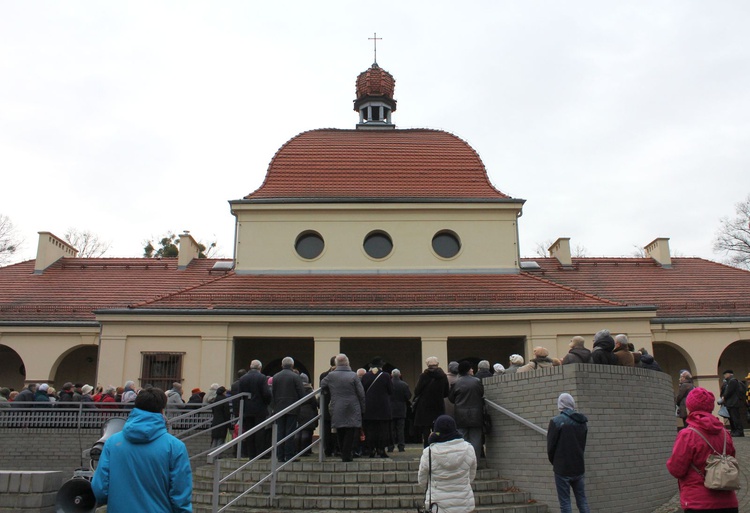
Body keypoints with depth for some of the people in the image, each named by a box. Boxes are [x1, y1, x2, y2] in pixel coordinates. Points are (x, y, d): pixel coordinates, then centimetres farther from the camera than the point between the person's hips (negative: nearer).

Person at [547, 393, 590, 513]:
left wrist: (554, 462, 8)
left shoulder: (556, 421, -13)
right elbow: (583, 444, 10)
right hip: (579, 467, 5)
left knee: (565, 502, 2)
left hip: (562, 468, -5)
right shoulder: (583, 421, 6)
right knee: (582, 500, 13)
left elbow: (550, 445, -9)